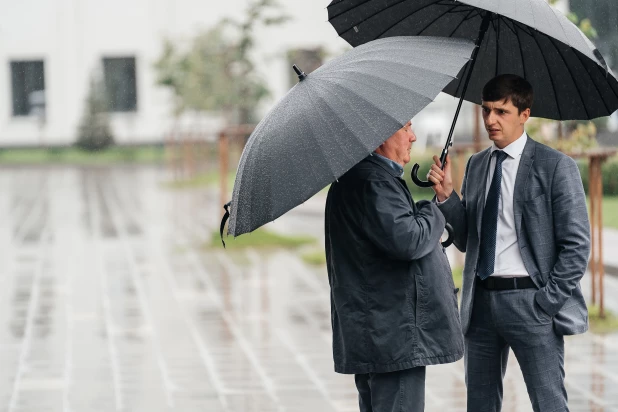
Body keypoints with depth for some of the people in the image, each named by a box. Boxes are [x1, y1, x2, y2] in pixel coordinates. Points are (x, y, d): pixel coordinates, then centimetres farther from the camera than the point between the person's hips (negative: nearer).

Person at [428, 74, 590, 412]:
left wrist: (547, 302, -12)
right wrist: (447, 195, -2)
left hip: (529, 301, -6)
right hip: (481, 303, 6)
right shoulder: (476, 165, 14)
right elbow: (466, 240, 14)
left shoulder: (555, 166, -5)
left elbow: (576, 244, -6)